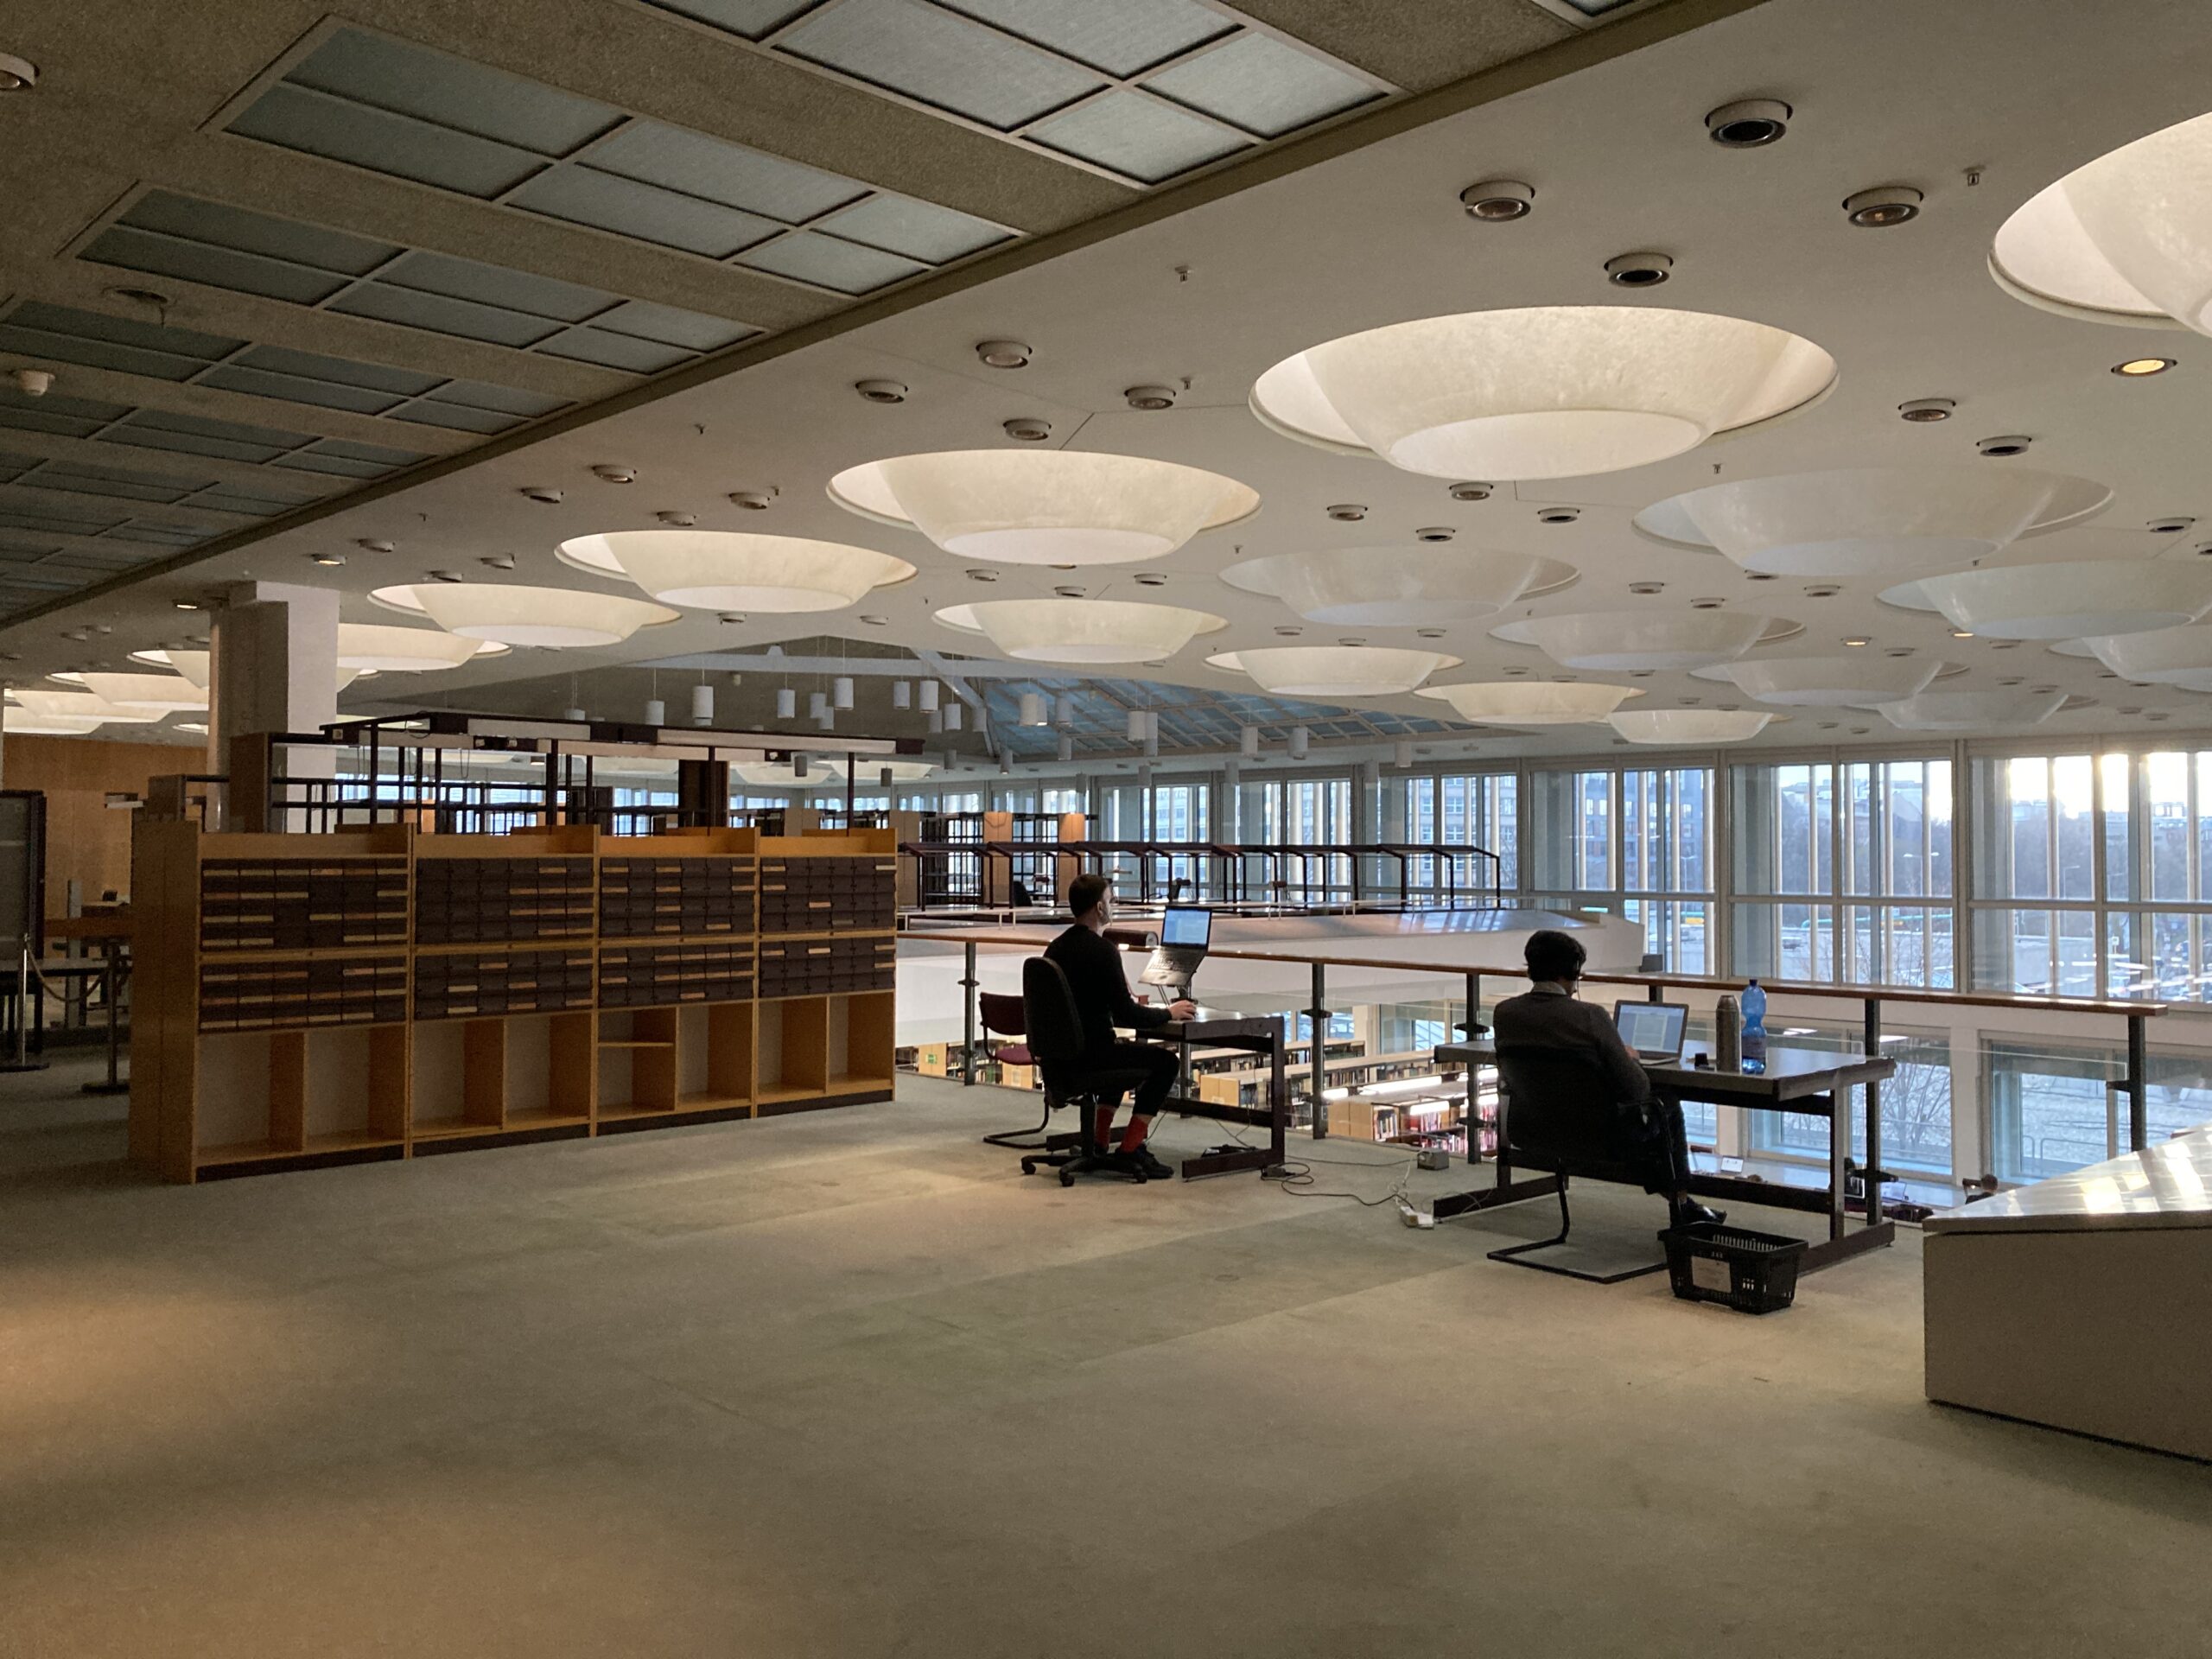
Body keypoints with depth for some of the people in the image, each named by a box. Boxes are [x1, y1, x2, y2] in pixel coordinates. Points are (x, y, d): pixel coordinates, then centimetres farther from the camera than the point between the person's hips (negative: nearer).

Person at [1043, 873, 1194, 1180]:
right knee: (1165, 1060, 6)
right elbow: (1125, 1016, -19)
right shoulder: (1102, 951, -18)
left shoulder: (1056, 948, 9)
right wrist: (1168, 1013, -3)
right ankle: (1130, 1151, 4)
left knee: (1122, 1051, 34)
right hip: (1088, 1054, -9)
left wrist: (1130, 1004, 25)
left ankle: (1100, 1145, 29)